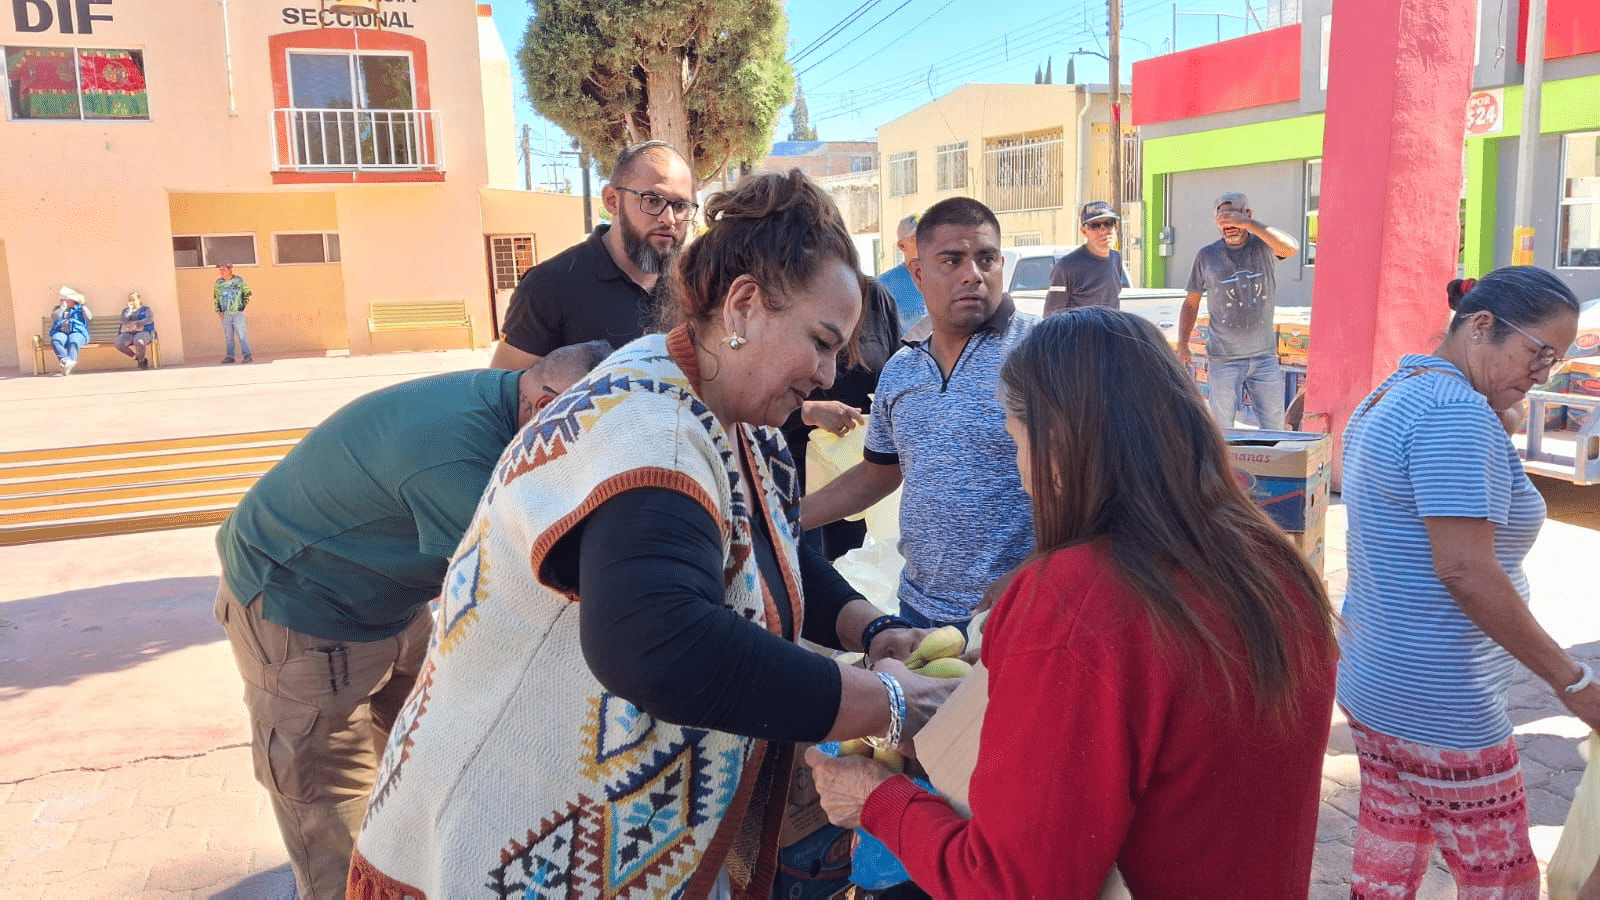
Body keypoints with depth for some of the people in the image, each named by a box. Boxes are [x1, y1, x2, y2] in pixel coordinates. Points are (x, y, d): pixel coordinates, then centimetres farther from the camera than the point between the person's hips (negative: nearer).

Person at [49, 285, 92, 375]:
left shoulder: (80, 309, 23)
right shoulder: (57, 309, 26)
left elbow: (89, 317, 3)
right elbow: (55, 317, 4)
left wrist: (81, 306, 8)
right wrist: (64, 306, 7)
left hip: (77, 333, -2)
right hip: (60, 332, 2)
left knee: (73, 342, -38)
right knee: (55, 341, -34)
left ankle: (67, 365, -59)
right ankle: (66, 360, -56)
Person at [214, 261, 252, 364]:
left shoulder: (239, 280, 1)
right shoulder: (218, 282, 9)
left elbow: (247, 293, 11)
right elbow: (216, 298, 15)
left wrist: (243, 305, 4)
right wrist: (218, 311, 5)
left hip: (238, 313, -3)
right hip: (225, 315, 3)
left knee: (242, 334, -7)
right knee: (228, 337, 5)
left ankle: (247, 355, -4)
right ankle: (229, 357, 10)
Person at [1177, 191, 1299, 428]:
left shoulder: (1264, 246, -1)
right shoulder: (1207, 256, 2)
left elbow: (1291, 248, -24)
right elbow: (1191, 303, 9)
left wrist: (1249, 224, -31)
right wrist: (1182, 345, 0)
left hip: (1264, 357, 0)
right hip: (1223, 360, 0)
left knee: (1275, 429, 7)